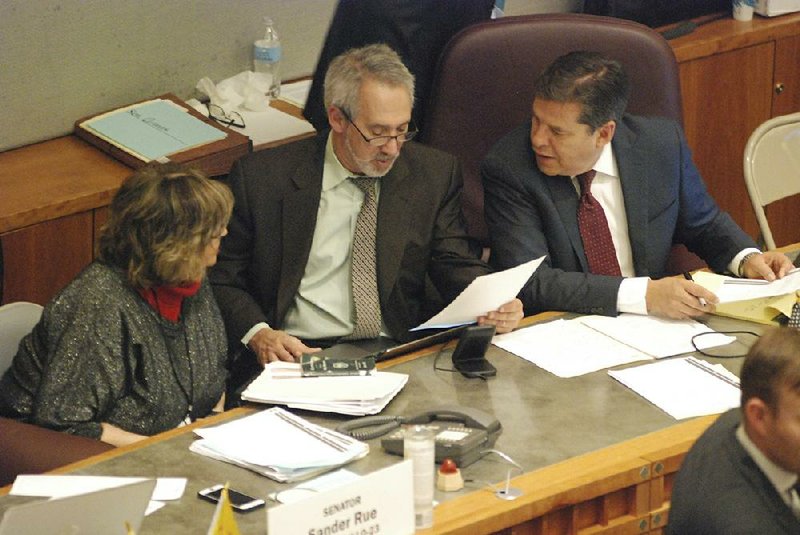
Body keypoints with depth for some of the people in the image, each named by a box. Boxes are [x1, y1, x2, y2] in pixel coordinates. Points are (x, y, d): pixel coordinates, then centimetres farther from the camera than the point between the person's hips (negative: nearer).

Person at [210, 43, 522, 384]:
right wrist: (257, 334, -12)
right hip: (300, 355, -2)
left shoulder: (434, 174, 10)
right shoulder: (260, 177, 3)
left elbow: (459, 267, 13)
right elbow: (223, 280, 8)